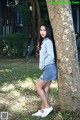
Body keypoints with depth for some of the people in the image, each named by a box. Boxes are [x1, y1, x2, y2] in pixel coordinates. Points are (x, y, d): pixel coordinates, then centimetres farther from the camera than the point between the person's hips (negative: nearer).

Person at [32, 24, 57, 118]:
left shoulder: (48, 41, -12)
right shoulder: (44, 41, 17)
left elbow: (51, 55, -22)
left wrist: (43, 65, -13)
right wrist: (43, 66, 6)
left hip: (49, 67, -9)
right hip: (48, 68, 9)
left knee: (38, 87, -5)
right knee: (45, 89, 10)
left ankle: (47, 107, 1)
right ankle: (42, 110, 14)